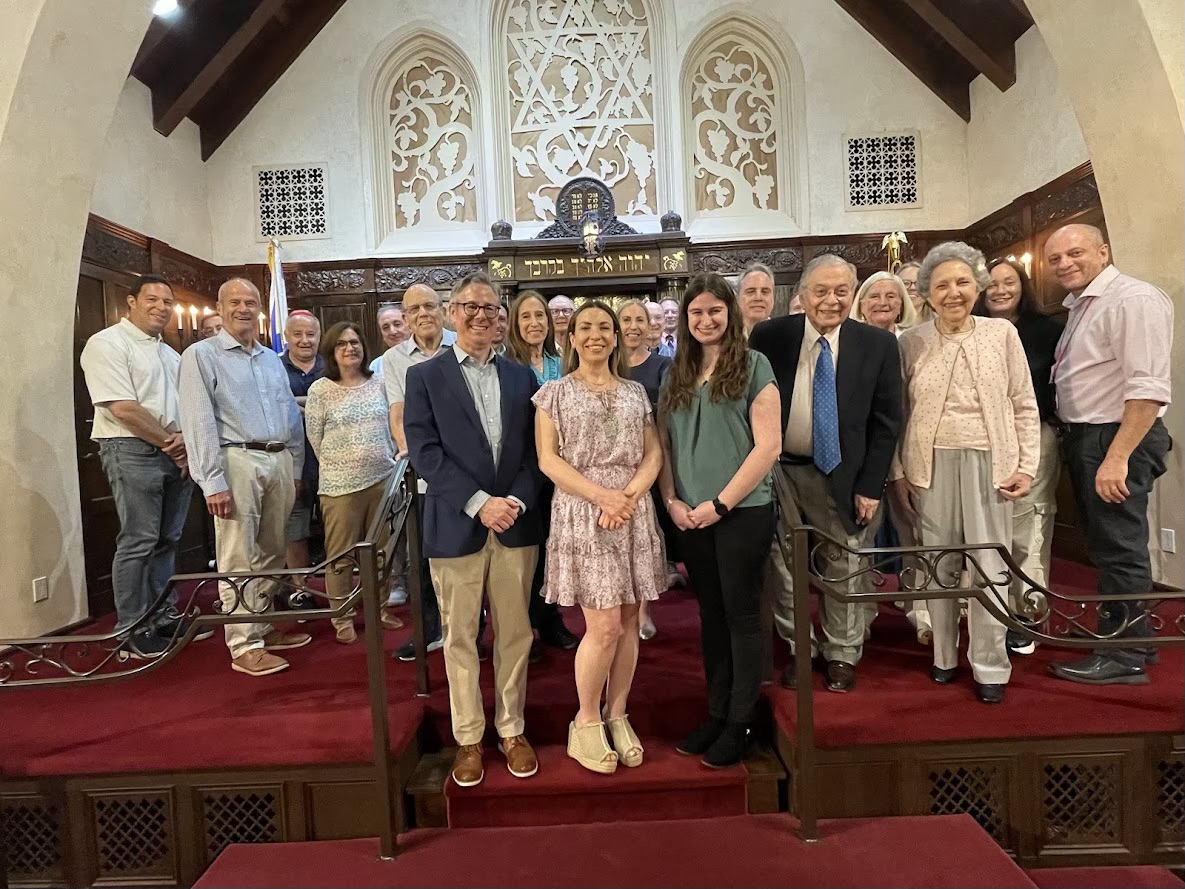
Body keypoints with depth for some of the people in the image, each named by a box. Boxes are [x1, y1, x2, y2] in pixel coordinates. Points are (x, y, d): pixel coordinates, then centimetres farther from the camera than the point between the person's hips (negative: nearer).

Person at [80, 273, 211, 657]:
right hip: (133, 452, -7)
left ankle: (165, 617, 21)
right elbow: (123, 409, -15)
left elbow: (186, 406, 18)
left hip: (176, 454, 7)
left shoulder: (170, 353, 19)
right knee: (138, 542, -6)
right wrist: (171, 441, -9)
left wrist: (186, 440, -3)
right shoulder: (107, 344, -6)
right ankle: (132, 630, 3)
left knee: (167, 540, 11)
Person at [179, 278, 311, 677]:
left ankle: (263, 628, 25)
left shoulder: (272, 359, 18)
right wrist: (213, 482, -15)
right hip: (238, 461, -6)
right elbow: (199, 423, -9)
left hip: (279, 461, 6)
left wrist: (295, 467, 13)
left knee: (271, 554, 12)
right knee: (239, 559, -3)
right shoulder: (201, 355, -1)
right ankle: (244, 646, 5)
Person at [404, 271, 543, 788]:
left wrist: (517, 501, -10)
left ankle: (512, 730, 29)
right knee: (459, 638, 9)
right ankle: (468, 737, 25)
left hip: (516, 525, 3)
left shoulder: (521, 377, 10)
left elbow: (535, 450, 6)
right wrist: (479, 502, -15)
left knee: (514, 633, 11)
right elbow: (425, 452, -8)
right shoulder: (425, 376, 2)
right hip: (456, 526, -2)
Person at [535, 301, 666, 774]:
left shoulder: (635, 392, 13)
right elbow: (548, 459, -5)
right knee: (604, 625, -7)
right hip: (582, 514, -4)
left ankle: (617, 716, 23)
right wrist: (601, 495, -16)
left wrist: (628, 495, -11)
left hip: (634, 515, 4)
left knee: (628, 621, 7)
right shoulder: (555, 393, 4)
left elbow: (653, 455, 7)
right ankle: (587, 722, 14)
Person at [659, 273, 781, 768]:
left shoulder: (754, 366, -4)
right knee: (711, 616, 14)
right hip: (691, 517, 5)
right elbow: (664, 445, 11)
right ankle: (716, 713, 27)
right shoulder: (676, 374, 10)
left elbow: (767, 447, -10)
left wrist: (721, 504, -13)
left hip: (742, 511, -4)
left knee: (741, 615, 5)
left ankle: (740, 724, 19)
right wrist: (672, 501, -3)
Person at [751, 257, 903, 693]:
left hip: (841, 475, 0)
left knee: (844, 568, 11)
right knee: (783, 567, 13)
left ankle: (842, 654, 31)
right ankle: (798, 649, 32)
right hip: (777, 472, 1)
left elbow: (886, 422, -2)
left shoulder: (878, 344, -4)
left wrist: (870, 485, -6)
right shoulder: (769, 337, -4)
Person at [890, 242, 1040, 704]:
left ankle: (990, 666, 16)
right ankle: (944, 656, 24)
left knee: (989, 567, 1)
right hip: (931, 465, 1)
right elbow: (898, 413, 4)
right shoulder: (910, 342, 2)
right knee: (940, 565, 10)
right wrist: (898, 472, 1)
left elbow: (1024, 406, 4)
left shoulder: (1002, 333, 2)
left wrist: (1027, 466, -2)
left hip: (988, 462, 0)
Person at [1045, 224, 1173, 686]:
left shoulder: (1134, 299, -14)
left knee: (1119, 549, -1)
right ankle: (1129, 636, 31)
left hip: (1117, 439, -10)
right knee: (1103, 545, 17)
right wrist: (1077, 441, 11)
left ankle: (1123, 658, 11)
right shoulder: (1079, 305, 15)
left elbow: (1148, 388, -22)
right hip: (1084, 438, 10)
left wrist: (1117, 456, -27)